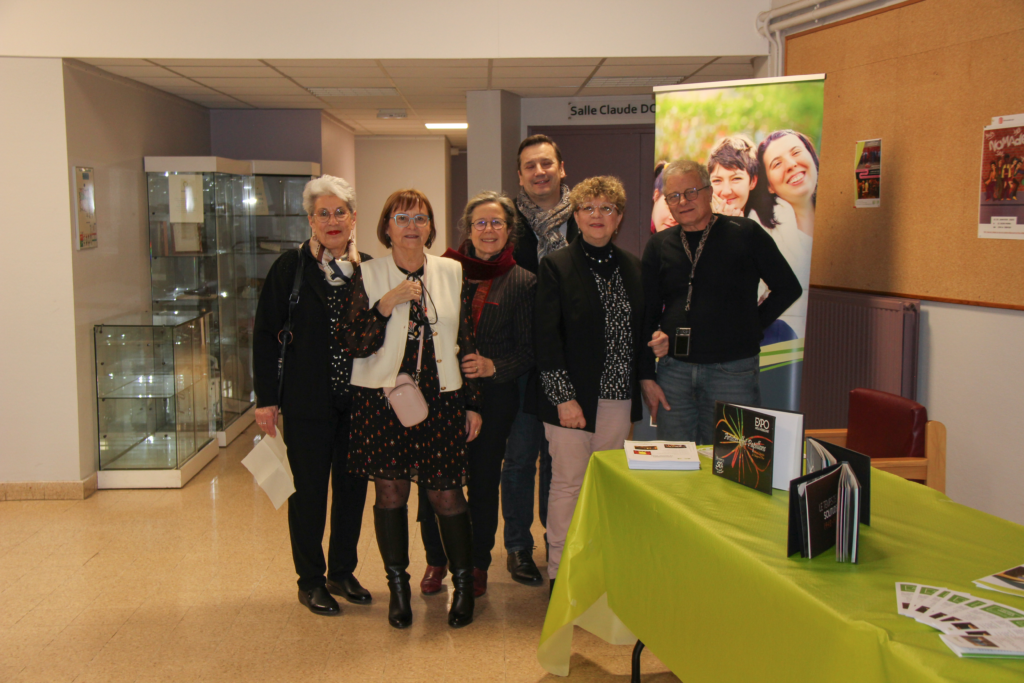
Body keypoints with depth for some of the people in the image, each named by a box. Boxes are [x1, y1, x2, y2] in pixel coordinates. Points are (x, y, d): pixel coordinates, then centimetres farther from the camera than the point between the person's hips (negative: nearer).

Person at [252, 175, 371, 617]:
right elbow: (265, 334, -3)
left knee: (352, 487, 11)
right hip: (308, 401, -3)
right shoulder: (290, 268, -4)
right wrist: (266, 398, -7)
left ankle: (342, 572, 28)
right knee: (309, 491, 6)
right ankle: (310, 580, 22)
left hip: (359, 399, 3)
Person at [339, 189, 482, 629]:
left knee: (446, 494, 1)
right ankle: (398, 586, 22)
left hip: (441, 399, 1)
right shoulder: (367, 275, 1)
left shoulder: (452, 273, 6)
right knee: (390, 492, 5)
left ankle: (463, 583, 19)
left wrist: (473, 403, 6)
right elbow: (353, 344, -6)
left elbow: (467, 342, 8)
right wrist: (386, 304, -18)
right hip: (383, 398, 0)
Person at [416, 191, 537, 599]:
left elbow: (529, 351, 0)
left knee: (484, 481, 6)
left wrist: (493, 366, -16)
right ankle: (436, 560, 23)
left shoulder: (523, 282, 2)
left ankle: (478, 565, 24)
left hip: (493, 398, -1)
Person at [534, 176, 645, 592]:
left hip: (619, 398, 4)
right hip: (573, 396, -4)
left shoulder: (632, 267, 10)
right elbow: (546, 339, -9)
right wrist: (564, 397, -14)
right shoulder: (556, 266, -5)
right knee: (568, 483, 3)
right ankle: (560, 571, 15)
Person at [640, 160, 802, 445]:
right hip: (673, 370, 3)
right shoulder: (659, 245, 8)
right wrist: (646, 376, 4)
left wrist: (750, 326, -2)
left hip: (731, 371, -3)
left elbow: (788, 288, 5)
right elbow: (647, 312, 10)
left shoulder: (744, 233, -1)